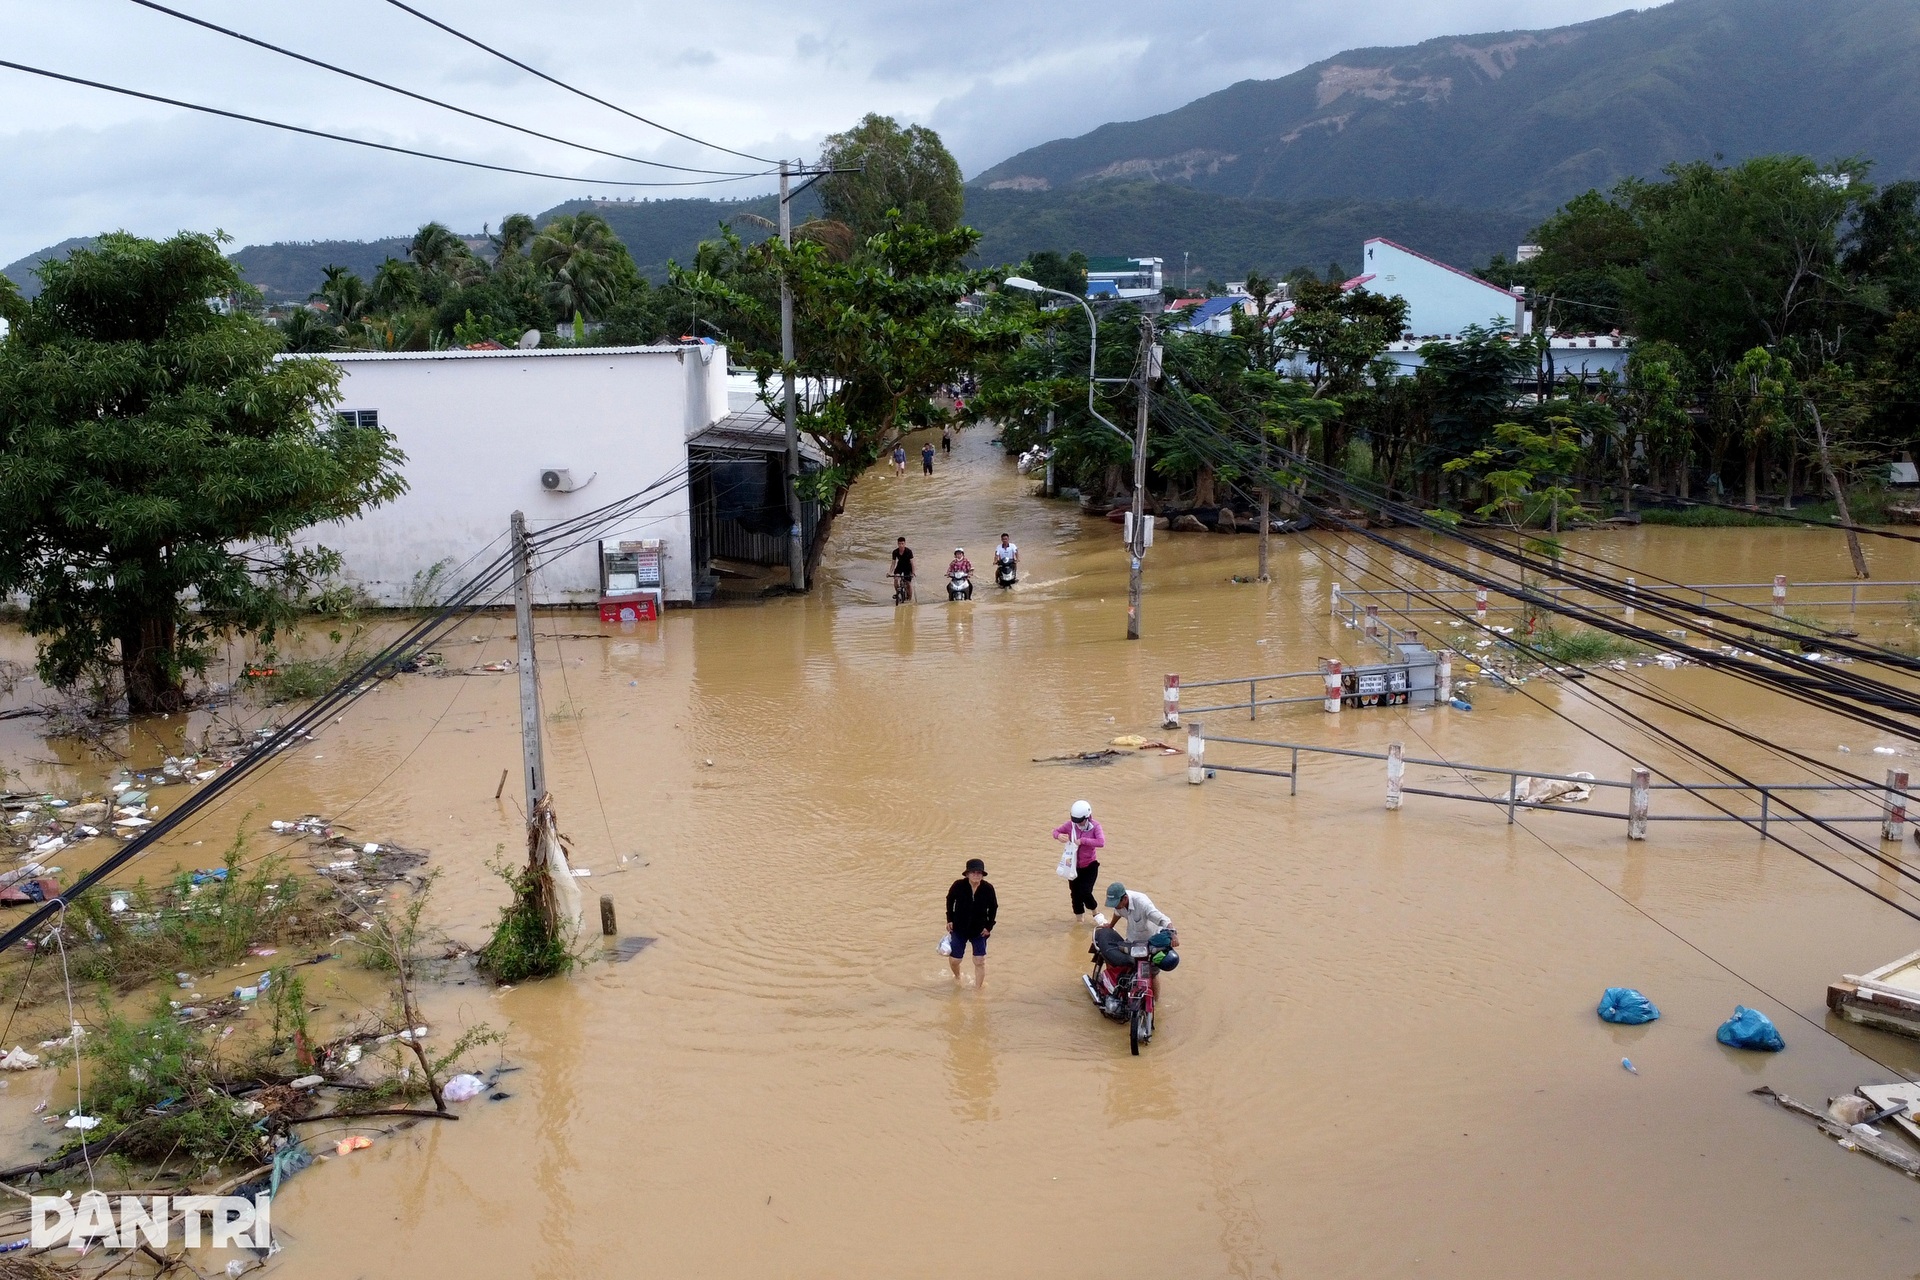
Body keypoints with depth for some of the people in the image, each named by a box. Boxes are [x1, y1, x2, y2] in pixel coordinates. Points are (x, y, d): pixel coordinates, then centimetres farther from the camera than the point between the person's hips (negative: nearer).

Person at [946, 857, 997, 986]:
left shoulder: (988, 888, -15)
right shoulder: (959, 885, -17)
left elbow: (993, 908, 2)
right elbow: (950, 900, 3)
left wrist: (989, 926, -4)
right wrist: (949, 919, 1)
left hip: (979, 930, 0)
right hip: (959, 928, 0)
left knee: (980, 962, -3)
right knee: (954, 960, 7)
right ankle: (957, 977, 42)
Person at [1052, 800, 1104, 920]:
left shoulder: (1095, 826, -18)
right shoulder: (1071, 824, -10)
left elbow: (1101, 842, -31)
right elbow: (1056, 830, 2)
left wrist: (1082, 840, -33)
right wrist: (1058, 835, -22)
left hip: (1090, 866, -3)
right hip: (1073, 865, 3)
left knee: (1085, 893, -8)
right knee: (1075, 893, 12)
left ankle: (1096, 913, 20)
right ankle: (1078, 916, 34)